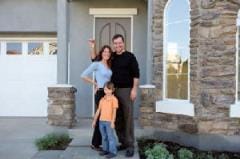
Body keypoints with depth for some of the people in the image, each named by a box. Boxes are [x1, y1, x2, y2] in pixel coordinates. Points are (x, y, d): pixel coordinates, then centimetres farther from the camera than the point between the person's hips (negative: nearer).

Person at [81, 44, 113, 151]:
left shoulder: (109, 66, 13)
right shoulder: (96, 64, -6)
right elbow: (83, 75, -11)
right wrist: (95, 83, -7)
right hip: (101, 93, -6)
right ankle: (95, 144, 11)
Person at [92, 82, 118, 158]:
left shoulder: (114, 99, -7)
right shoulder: (102, 99, 9)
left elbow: (114, 111, -10)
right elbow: (98, 110, 14)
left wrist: (112, 122, -15)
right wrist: (94, 120, 14)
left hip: (109, 121, -6)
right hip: (101, 121, 6)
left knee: (110, 137, -2)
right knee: (104, 137, 14)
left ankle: (113, 152, 5)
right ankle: (105, 150, 24)